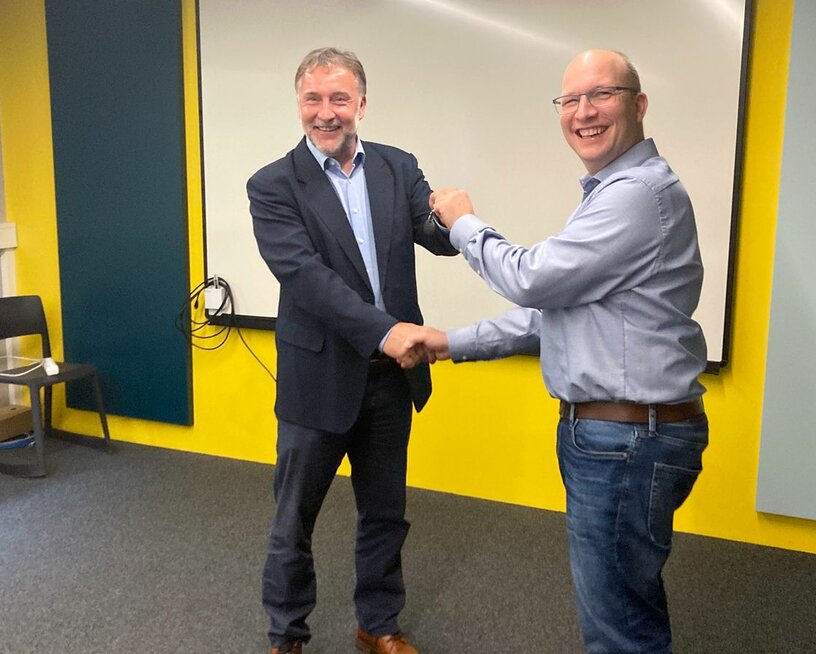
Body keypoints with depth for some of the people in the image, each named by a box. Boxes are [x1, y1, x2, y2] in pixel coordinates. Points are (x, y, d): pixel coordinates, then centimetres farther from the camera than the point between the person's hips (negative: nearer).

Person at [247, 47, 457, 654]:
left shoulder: (399, 167, 2)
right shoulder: (274, 186, -9)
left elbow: (439, 238, -9)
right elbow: (306, 276, -21)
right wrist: (385, 331, -32)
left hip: (391, 374, 4)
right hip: (319, 377, -3)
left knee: (385, 513, 18)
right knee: (294, 519, 12)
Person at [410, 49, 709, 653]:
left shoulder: (642, 192, -18)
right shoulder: (611, 192, 17)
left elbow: (533, 280, -18)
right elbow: (553, 308, 17)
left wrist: (465, 224, -1)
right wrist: (454, 344, 10)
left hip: (628, 438, -10)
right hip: (603, 428, 10)